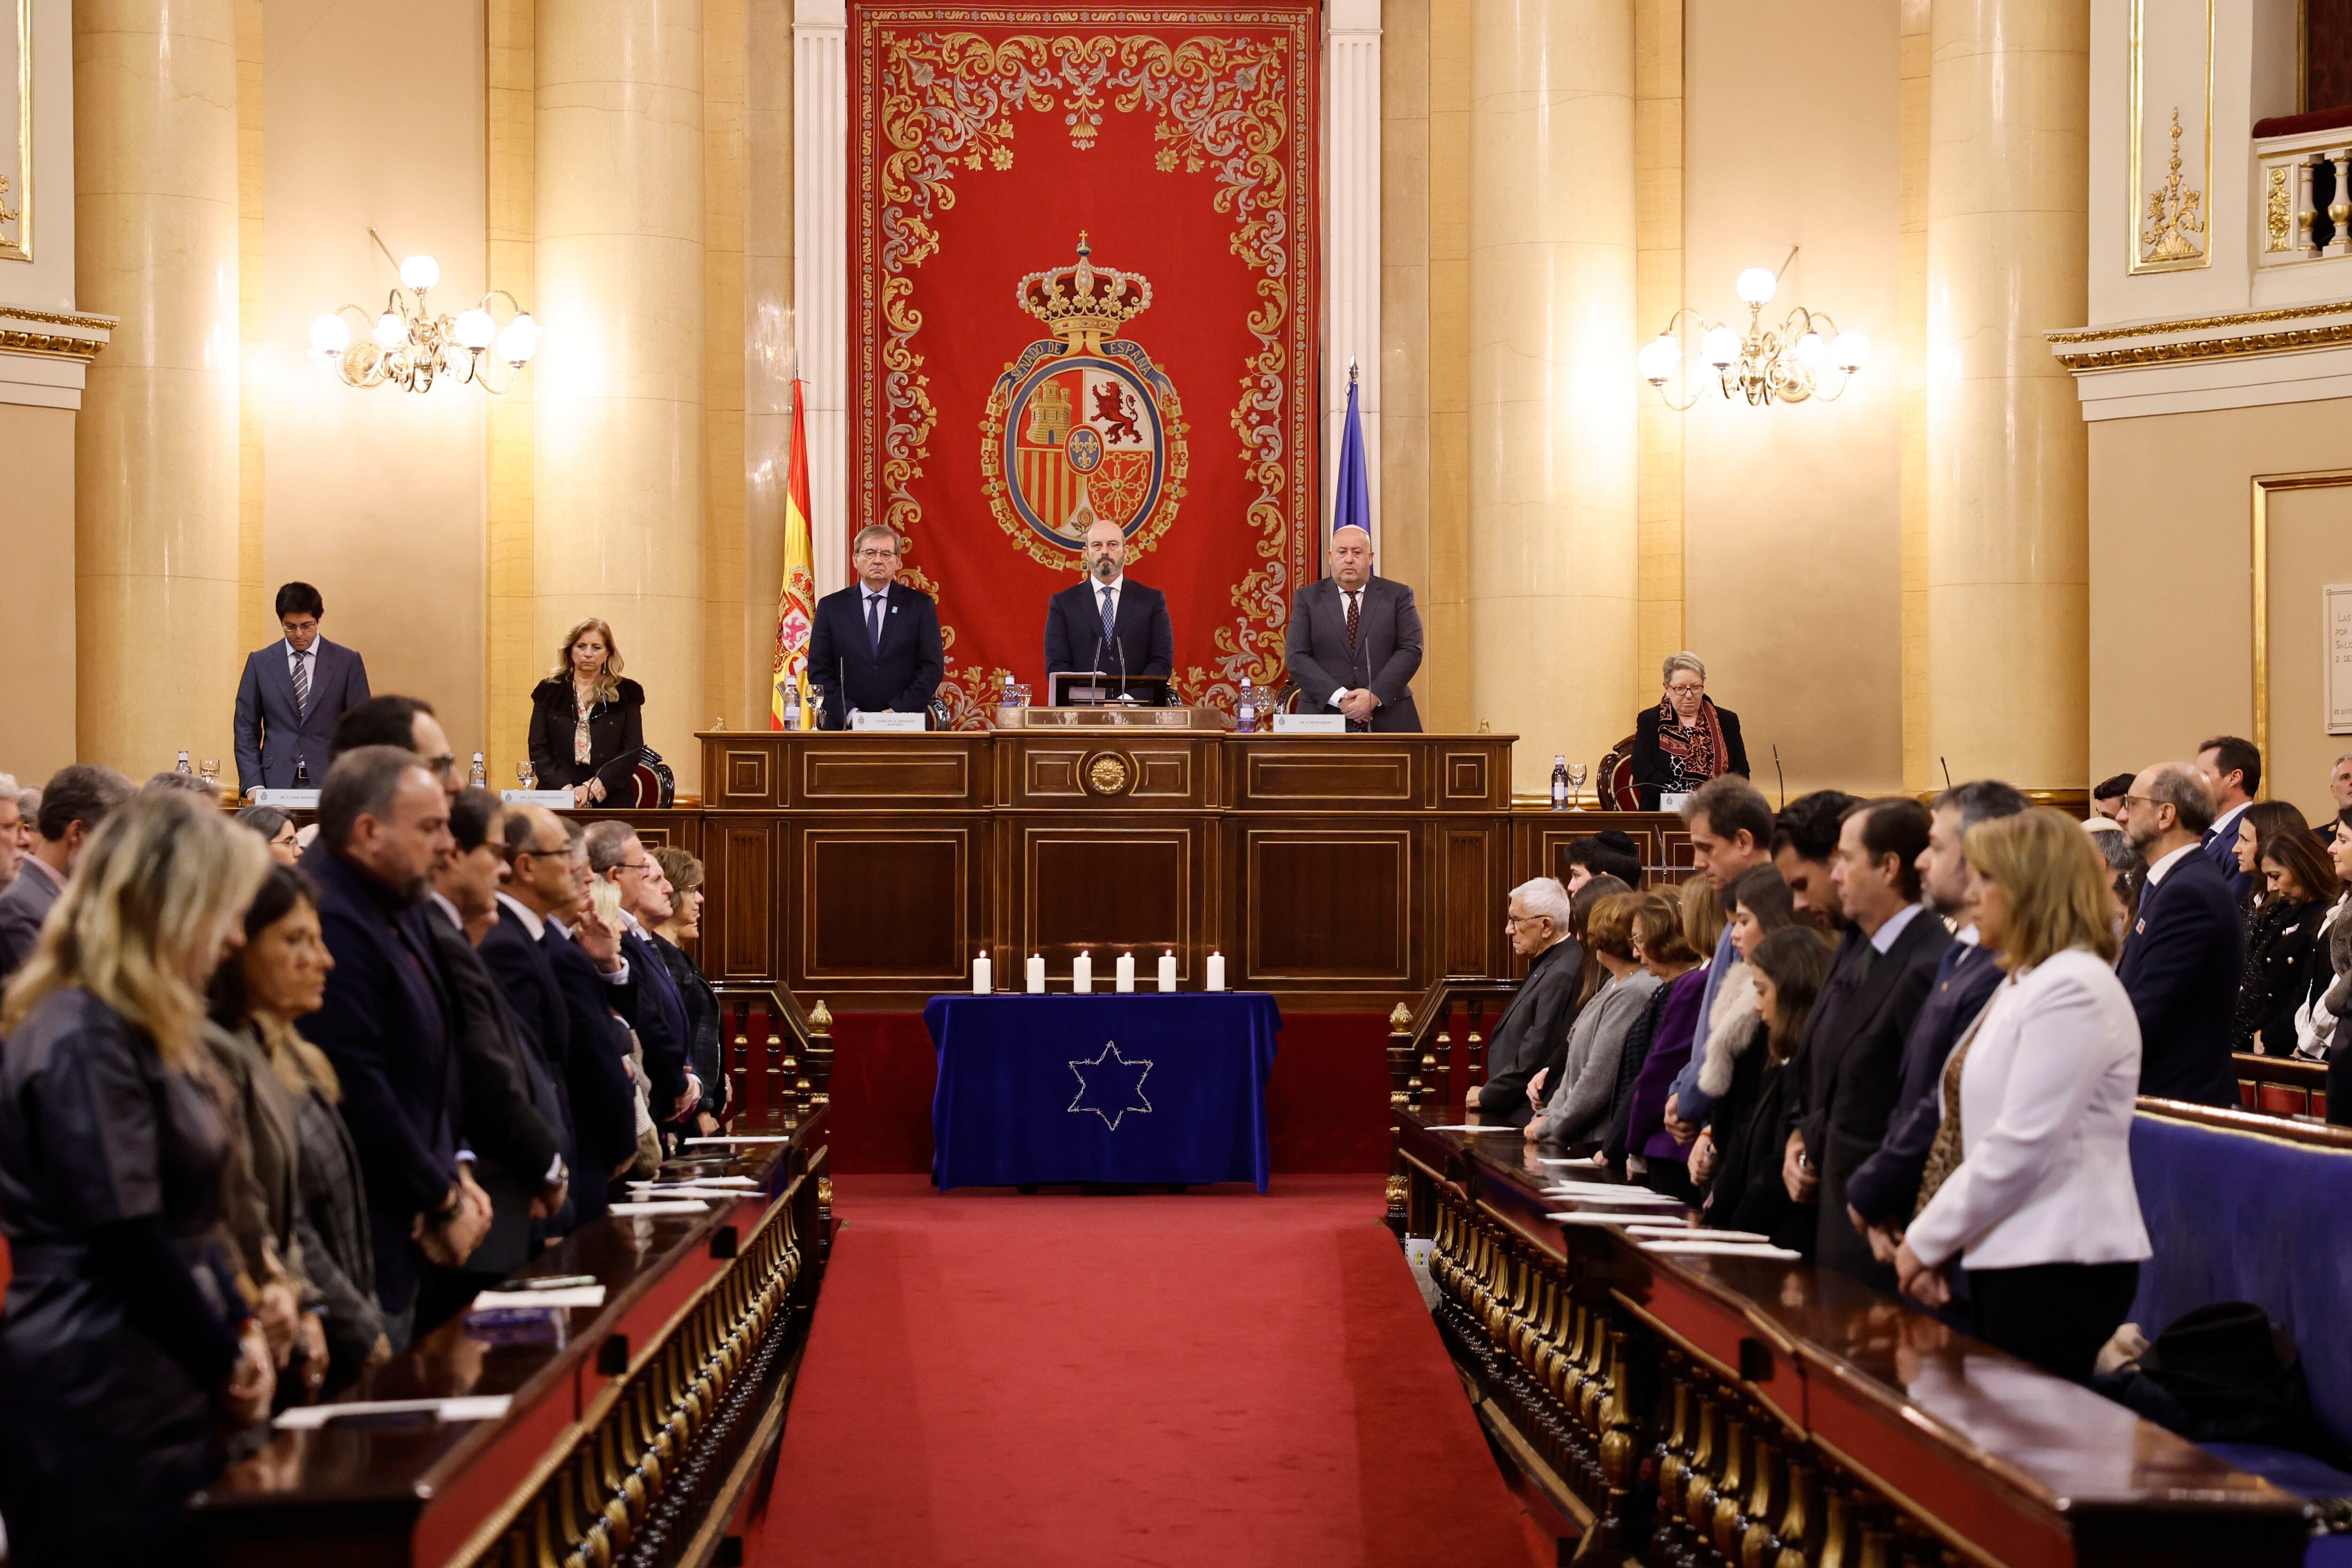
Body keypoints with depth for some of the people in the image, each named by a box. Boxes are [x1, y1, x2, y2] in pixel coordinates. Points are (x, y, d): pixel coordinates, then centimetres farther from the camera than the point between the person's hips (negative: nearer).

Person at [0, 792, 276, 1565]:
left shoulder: (148, 1033, 15)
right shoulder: (83, 1039, -18)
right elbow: (130, 1240, -19)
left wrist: (241, 1327, 6)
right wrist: (229, 1363, -8)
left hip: (159, 1386, 10)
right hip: (98, 1400, -10)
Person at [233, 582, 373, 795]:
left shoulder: (348, 662, 6)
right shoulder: (260, 662, 10)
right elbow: (246, 730, 9)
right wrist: (253, 784, -2)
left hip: (329, 784, -1)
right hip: (276, 784, 1)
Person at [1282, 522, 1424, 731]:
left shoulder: (1398, 596, 8)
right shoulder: (1307, 598, 7)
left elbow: (1411, 650, -1)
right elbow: (1296, 657, -1)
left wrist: (1375, 696, -14)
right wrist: (1339, 698, -14)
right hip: (1323, 718, 0)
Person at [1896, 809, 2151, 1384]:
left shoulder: (2073, 989, -12)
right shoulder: (2022, 985, 19)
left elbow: (2023, 1144, -18)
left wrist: (1928, 1240, -11)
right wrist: (1932, 1240, 7)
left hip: (2058, 1267, -9)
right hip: (2009, 1258, 9)